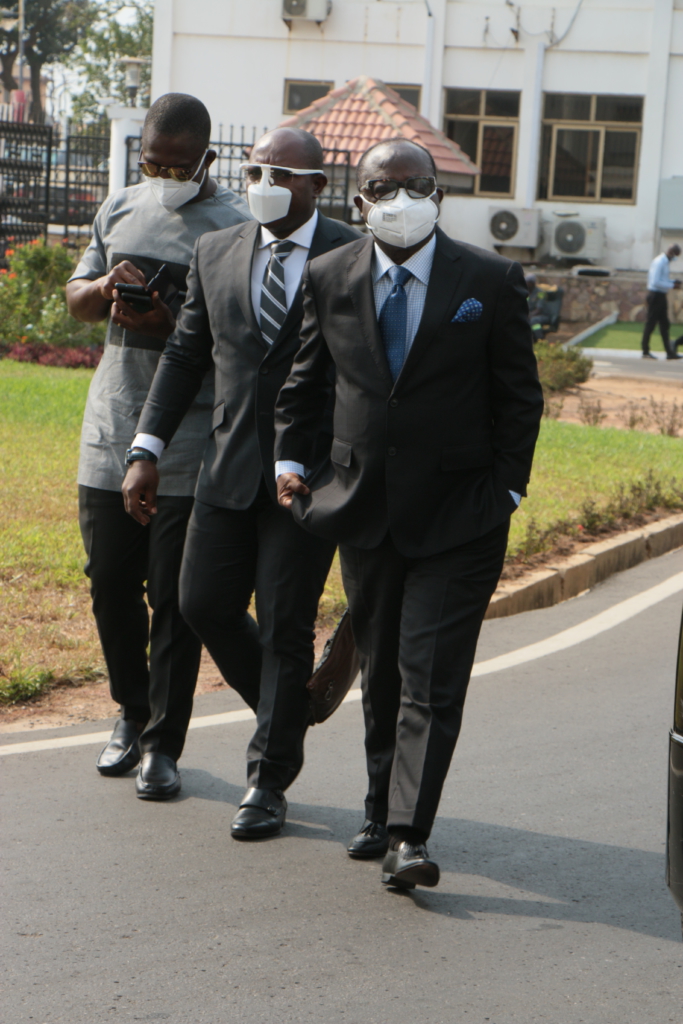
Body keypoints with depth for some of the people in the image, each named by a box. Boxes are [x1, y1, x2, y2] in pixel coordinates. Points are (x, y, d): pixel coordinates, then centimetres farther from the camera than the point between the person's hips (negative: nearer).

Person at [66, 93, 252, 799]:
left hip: (191, 446, -5)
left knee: (175, 595, -2)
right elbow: (76, 298, 18)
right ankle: (132, 713, 30)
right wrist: (105, 286, -5)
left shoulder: (237, 226, -6)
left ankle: (163, 741, 7)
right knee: (110, 582, 10)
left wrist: (171, 325, -23)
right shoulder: (120, 209, 11)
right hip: (111, 429, 5)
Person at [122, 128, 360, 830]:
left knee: (285, 626, -1)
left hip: (310, 471, -5)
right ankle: (284, 715, 30)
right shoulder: (215, 253, 10)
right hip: (229, 468, 5)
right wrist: (147, 450, 6)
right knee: (204, 604, 4)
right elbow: (185, 353, 13)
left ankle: (269, 782, 12)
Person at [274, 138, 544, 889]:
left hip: (456, 515, -3)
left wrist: (505, 489, -4)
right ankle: (383, 813, 27)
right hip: (364, 510, 4)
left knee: (431, 679, -10)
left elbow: (520, 396, 2)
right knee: (380, 675, 14)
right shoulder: (329, 277, 4)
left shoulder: (490, 281, -3)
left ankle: (409, 838, -11)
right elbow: (304, 383, 16)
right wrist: (290, 459, 6)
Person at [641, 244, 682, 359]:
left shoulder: (665, 262, 13)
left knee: (664, 324, 11)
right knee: (651, 323, -3)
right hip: (656, 295, -10)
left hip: (661, 296, 10)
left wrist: (673, 282, 8)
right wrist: (672, 285, -18)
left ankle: (669, 352, 14)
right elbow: (655, 282, -23)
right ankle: (645, 352, 4)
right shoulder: (659, 262, -17)